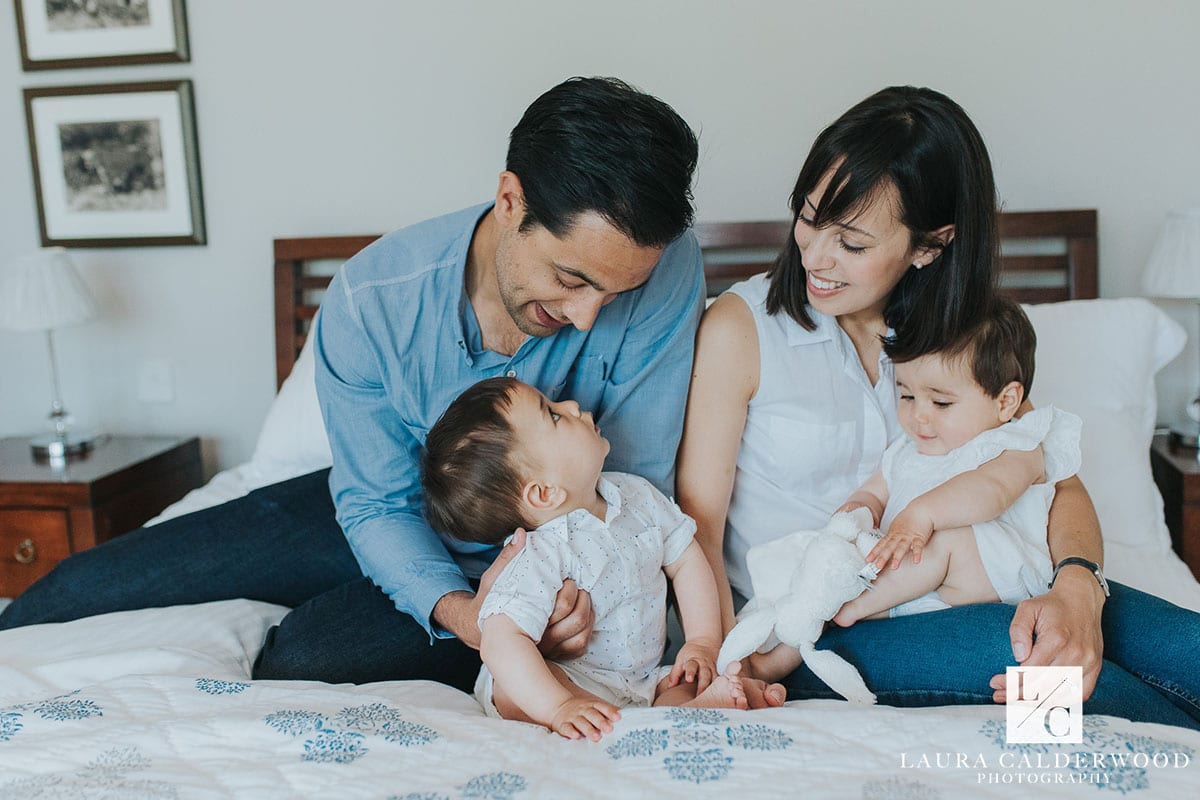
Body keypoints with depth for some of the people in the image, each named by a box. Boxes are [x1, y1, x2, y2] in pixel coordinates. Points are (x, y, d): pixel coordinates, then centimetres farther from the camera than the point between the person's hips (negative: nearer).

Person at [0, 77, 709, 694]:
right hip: (397, 515, 2)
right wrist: (456, 610, -31)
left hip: (530, 553, -1)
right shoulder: (368, 301, -24)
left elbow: (637, 480, -17)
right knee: (78, 589, 1)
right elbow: (377, 503, -13)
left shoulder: (665, 268, -28)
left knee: (301, 660, -29)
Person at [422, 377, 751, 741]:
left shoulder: (637, 495, -4)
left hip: (646, 679, 6)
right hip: (573, 684, -5)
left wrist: (704, 642, -5)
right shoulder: (541, 558, -27)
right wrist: (559, 708, -43)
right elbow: (500, 642, -36)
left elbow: (685, 560, 5)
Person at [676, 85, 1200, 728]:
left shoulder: (955, 333, 6)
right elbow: (697, 515, -11)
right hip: (805, 636, -4)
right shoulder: (739, 327, -8)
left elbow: (1058, 482, 2)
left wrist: (1077, 585, -20)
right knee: (1004, 648, -28)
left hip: (941, 599, 5)